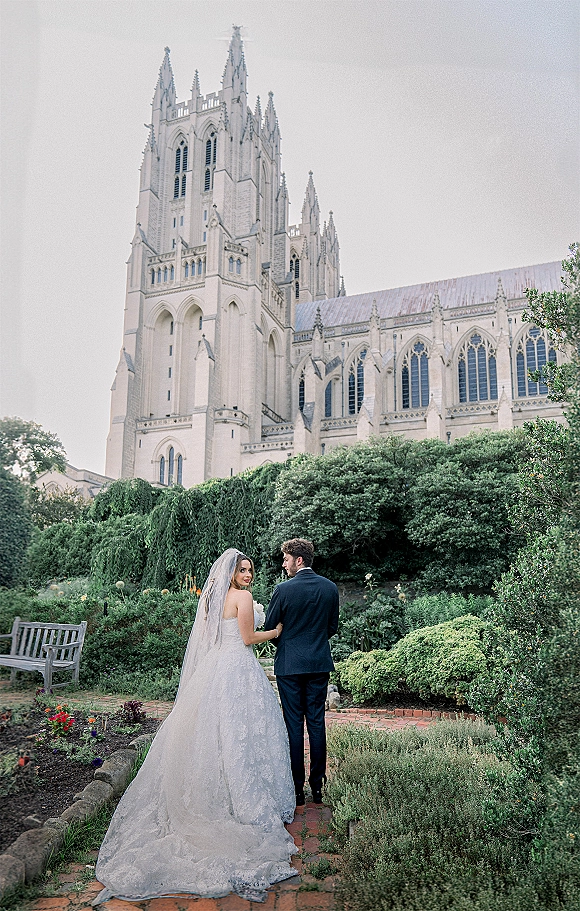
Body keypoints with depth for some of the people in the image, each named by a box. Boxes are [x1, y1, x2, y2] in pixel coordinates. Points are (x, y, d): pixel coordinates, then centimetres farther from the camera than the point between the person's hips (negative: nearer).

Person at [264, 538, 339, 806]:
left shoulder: (284, 589, -13)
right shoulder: (330, 588, 1)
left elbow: (269, 627, -3)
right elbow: (333, 627, 9)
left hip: (290, 664, -4)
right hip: (319, 664, 4)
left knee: (294, 724, 4)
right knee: (316, 722, 10)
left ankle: (297, 787, 11)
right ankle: (317, 785, 17)